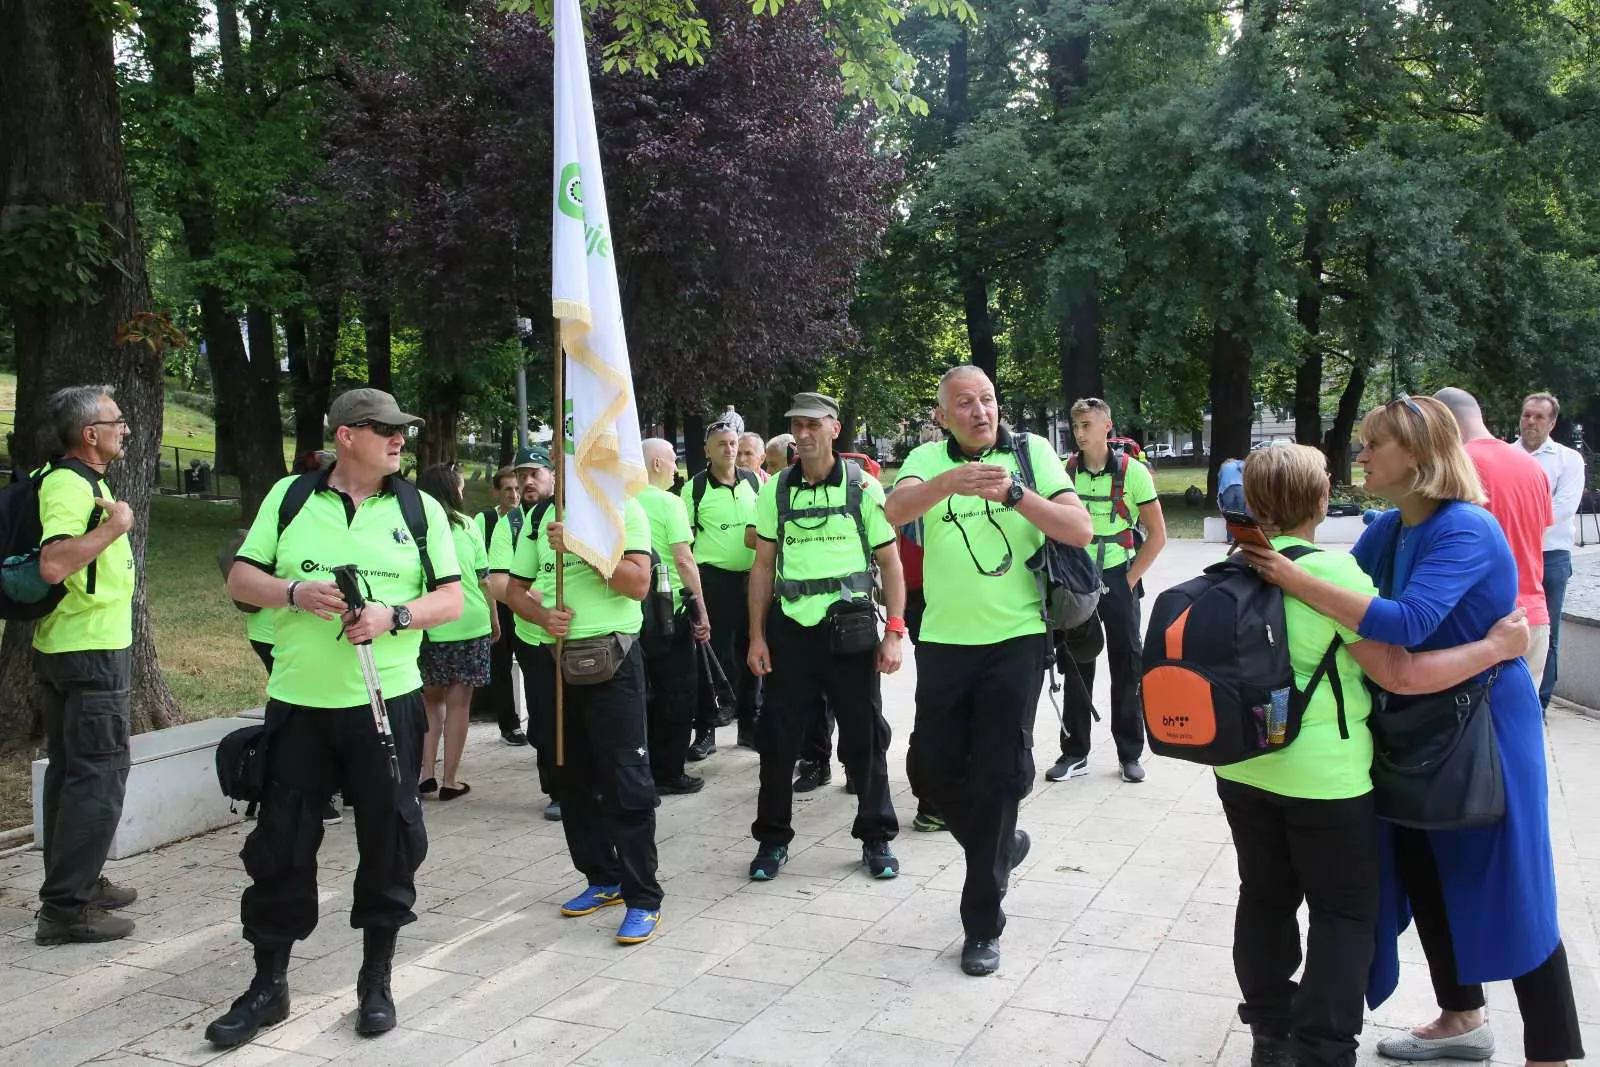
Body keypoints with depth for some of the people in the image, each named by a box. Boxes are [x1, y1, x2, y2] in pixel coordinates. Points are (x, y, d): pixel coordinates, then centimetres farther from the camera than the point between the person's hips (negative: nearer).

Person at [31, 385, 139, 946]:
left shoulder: (76, 481, 12)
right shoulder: (73, 486, -19)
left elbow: (66, 550, 27)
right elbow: (52, 564, -34)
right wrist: (113, 527, -26)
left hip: (63, 648, 11)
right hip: (92, 650, -11)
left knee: (70, 769, 16)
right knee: (100, 774, -6)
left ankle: (76, 883, 28)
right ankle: (65, 908, -3)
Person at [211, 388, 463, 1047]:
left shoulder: (420, 509, 4)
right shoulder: (289, 497, 5)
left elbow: (451, 599, 1)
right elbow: (241, 580, 6)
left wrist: (393, 616, -17)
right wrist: (294, 592, -14)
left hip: (386, 702, 0)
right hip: (297, 703, 1)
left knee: (390, 838, 5)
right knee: (280, 843, 6)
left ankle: (376, 979, 23)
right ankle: (269, 985, 22)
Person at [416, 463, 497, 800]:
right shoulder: (467, 525, -1)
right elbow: (484, 580, 1)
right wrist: (494, 619, 13)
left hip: (428, 625, 1)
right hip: (470, 623, -1)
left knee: (431, 698, 17)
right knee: (458, 701, 5)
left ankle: (426, 773, 8)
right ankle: (450, 780, 7)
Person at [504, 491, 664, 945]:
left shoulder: (624, 511, -3)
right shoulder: (541, 519, 11)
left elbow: (639, 584, -14)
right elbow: (515, 589, 14)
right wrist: (543, 615, -7)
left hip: (612, 656, -6)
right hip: (559, 657, 6)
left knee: (626, 781, -4)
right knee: (571, 778, 12)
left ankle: (643, 899, 2)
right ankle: (603, 880, 27)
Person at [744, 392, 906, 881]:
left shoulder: (863, 487, -1)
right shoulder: (775, 491, 5)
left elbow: (890, 563, 0)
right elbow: (763, 565, 9)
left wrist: (894, 632, -7)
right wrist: (757, 635, 3)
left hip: (850, 628, -2)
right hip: (790, 626, 2)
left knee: (864, 735, 5)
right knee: (778, 735, 6)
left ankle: (877, 837, 21)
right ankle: (772, 838, 21)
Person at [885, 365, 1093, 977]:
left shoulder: (1032, 453, -1)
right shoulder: (929, 460, 1)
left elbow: (1080, 530, -10)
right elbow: (895, 511, -20)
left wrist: (1015, 493, -24)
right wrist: (952, 480, -38)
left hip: (1016, 640, -2)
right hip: (945, 641, 2)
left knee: (998, 776, 1)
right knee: (931, 768, 9)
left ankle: (983, 925, 14)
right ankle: (1000, 845, 38)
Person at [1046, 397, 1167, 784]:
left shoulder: (1132, 471, -8)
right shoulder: (1066, 471, 0)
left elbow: (1157, 535, -4)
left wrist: (1129, 580, -8)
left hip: (1117, 579, -2)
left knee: (1127, 666, 4)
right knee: (1075, 667, 7)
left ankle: (1130, 754, 17)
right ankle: (1075, 753, 18)